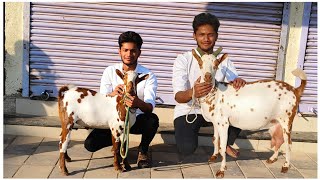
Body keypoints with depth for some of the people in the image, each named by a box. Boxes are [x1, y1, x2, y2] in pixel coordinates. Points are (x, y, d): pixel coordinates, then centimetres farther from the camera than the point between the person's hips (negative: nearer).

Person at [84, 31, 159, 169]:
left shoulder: (148, 75, -11)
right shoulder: (110, 71, -5)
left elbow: (150, 107, -23)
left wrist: (139, 104, -48)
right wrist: (112, 94, -39)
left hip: (137, 119, -1)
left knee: (153, 119, -35)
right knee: (90, 144, -19)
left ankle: (143, 150, -4)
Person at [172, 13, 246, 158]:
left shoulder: (224, 61, 0)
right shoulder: (183, 60, -13)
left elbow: (234, 84, -13)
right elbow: (178, 96, -24)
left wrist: (238, 82, -39)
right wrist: (192, 93, -48)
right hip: (188, 110, -3)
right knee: (187, 149, -29)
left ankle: (225, 143, 8)